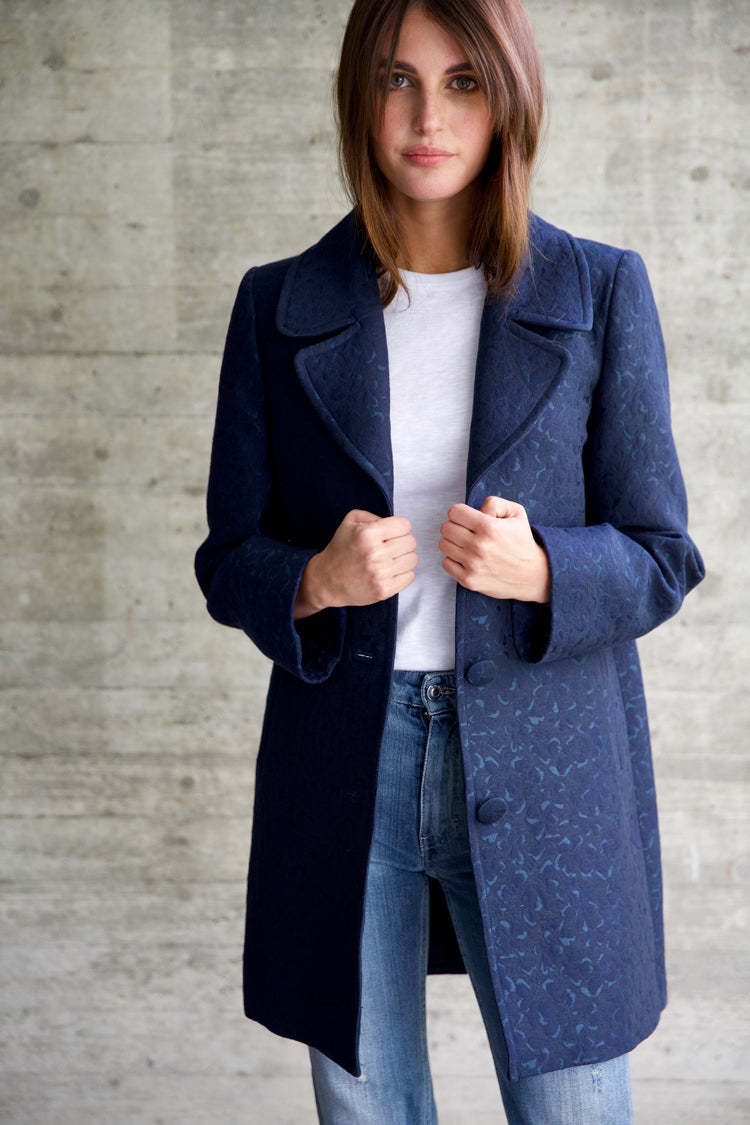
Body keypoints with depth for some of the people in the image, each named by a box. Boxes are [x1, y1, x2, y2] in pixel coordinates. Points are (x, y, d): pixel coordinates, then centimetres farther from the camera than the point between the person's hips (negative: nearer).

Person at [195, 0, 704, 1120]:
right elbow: (229, 556, 6)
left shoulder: (601, 292, 2)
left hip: (540, 763, -1)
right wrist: (317, 580, -16)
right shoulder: (278, 306, 5)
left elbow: (661, 556, 2)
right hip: (341, 763, 1)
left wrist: (539, 571, -19)